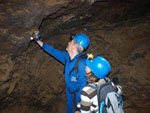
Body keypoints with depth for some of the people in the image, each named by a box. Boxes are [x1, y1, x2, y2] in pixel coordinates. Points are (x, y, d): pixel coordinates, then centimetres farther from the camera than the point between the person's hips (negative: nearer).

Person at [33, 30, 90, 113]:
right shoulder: (67, 57, -7)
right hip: (70, 95, 7)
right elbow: (53, 51, 7)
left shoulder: (81, 63, -30)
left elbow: (84, 86, -27)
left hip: (79, 97, -7)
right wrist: (37, 40, 12)